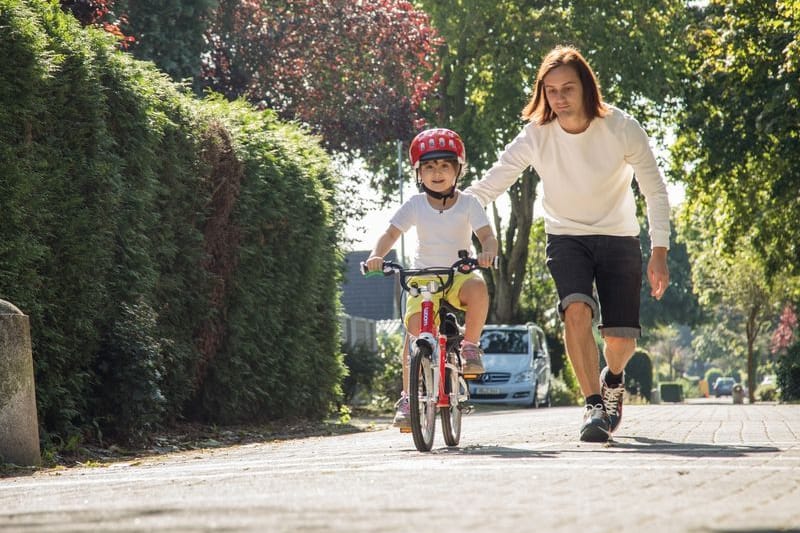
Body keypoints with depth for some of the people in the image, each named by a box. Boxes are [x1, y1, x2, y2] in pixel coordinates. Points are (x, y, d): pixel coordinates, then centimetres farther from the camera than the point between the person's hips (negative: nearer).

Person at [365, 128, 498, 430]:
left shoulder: (468, 204, -1)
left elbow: (488, 237, -10)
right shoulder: (415, 205, 1)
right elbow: (390, 234, -5)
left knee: (478, 287, -36)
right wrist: (376, 255, -27)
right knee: (415, 329, -20)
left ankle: (470, 348, -15)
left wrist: (487, 253, -35)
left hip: (458, 275, -1)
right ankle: (407, 399, -10)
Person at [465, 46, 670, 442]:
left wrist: (659, 254, -12)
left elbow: (655, 192, -7)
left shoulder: (622, 128, -17)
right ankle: (594, 405, -18)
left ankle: (613, 378, 33)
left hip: (618, 238, 0)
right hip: (566, 237, 0)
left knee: (622, 340, -4)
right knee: (576, 310, -28)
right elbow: (488, 186, -17)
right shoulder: (536, 135, -16)